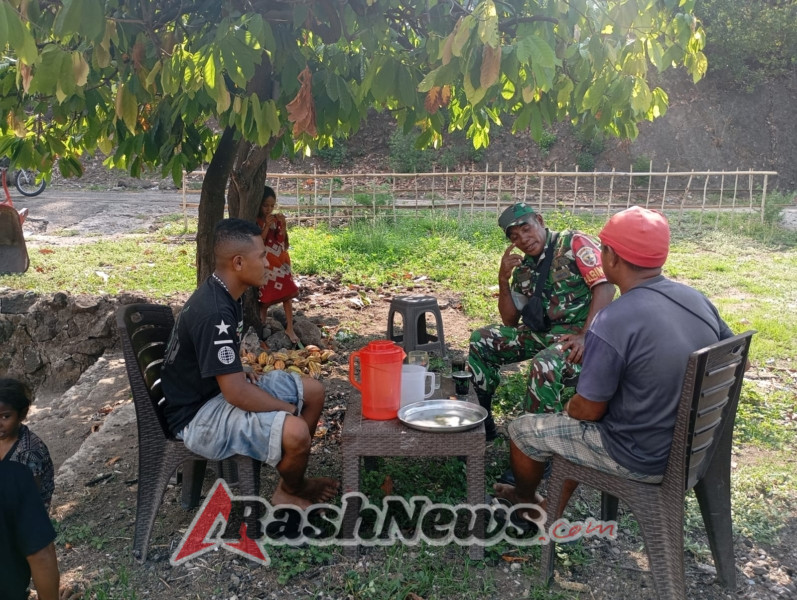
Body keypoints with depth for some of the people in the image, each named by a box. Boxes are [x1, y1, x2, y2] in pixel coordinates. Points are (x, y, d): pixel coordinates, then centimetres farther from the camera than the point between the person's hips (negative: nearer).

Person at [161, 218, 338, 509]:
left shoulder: (223, 294, 2)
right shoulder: (214, 313, -29)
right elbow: (237, 394, -29)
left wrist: (243, 374, 2)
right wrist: (291, 412, -15)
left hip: (220, 390, 10)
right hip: (198, 414, -10)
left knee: (313, 390, 8)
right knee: (295, 432, -28)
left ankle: (291, 477, 19)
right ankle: (290, 491, 6)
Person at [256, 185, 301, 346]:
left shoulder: (277, 219, 4)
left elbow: (284, 243, 4)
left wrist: (283, 225, -10)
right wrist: (266, 226, -22)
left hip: (280, 262, 5)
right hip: (265, 264, -4)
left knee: (287, 294, 1)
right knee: (266, 297, 0)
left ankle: (290, 328, 6)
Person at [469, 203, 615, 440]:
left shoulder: (574, 242, -6)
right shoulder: (524, 268, 12)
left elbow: (605, 287, -17)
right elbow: (510, 321, 12)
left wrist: (586, 336, -26)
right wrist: (503, 279, -2)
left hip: (577, 333, -7)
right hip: (540, 332, 7)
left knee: (544, 365, -36)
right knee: (480, 341, 2)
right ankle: (481, 424, 7)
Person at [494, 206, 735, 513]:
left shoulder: (612, 323, -27)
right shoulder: (697, 299, -6)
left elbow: (588, 410, -18)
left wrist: (568, 409, 6)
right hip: (692, 445, 7)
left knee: (521, 430, 12)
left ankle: (525, 499, 41)